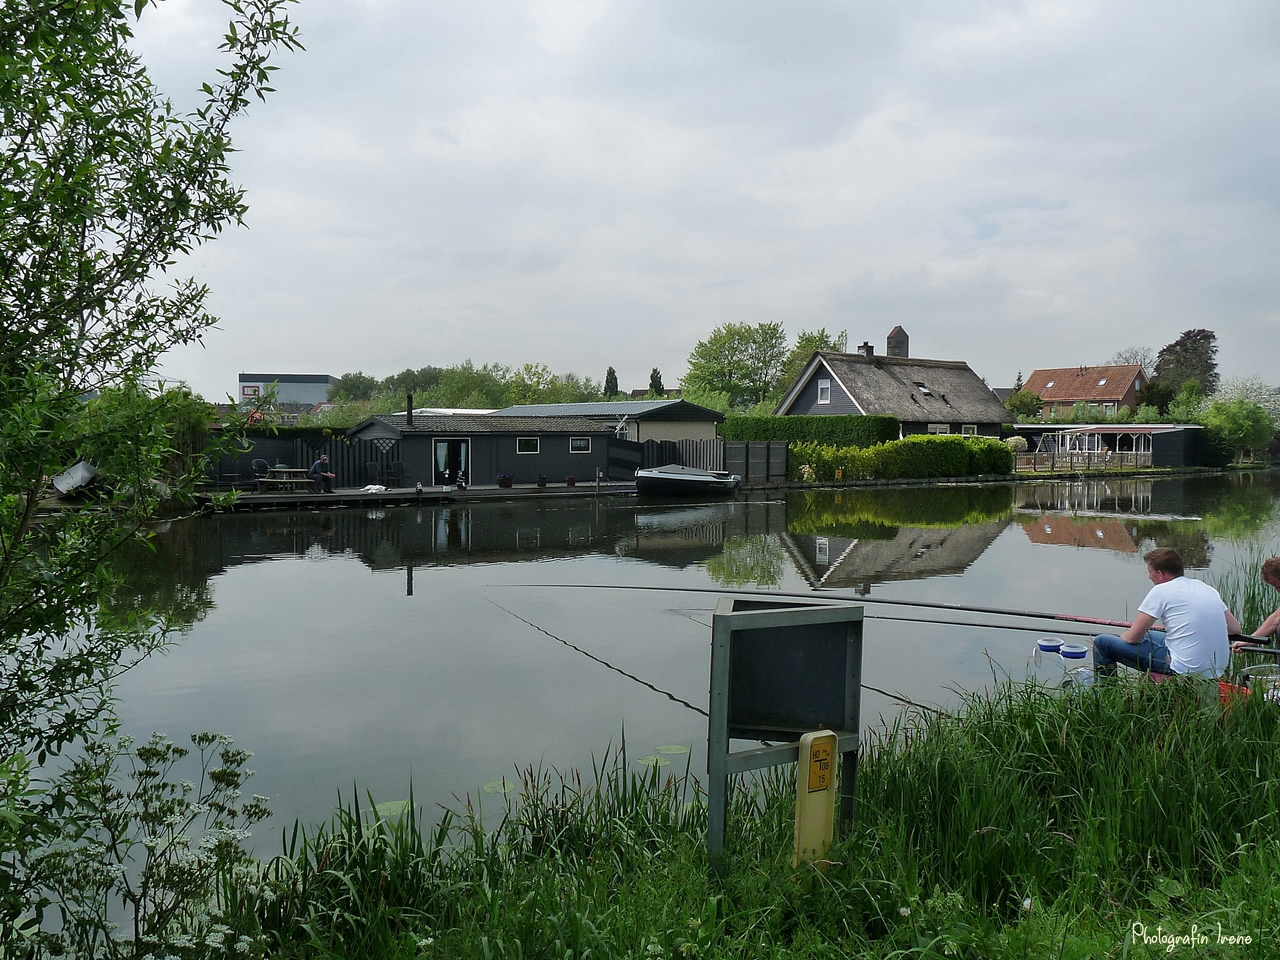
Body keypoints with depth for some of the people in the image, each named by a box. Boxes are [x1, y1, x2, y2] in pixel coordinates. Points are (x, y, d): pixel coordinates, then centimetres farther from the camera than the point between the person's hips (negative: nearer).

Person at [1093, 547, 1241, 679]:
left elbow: (1132, 637, -7)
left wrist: (1122, 636, 15)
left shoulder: (1161, 591, -8)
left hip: (1184, 670, -8)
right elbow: (1235, 628, 18)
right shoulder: (1207, 588, 11)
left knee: (1102, 642, 0)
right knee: (1149, 635, 35)